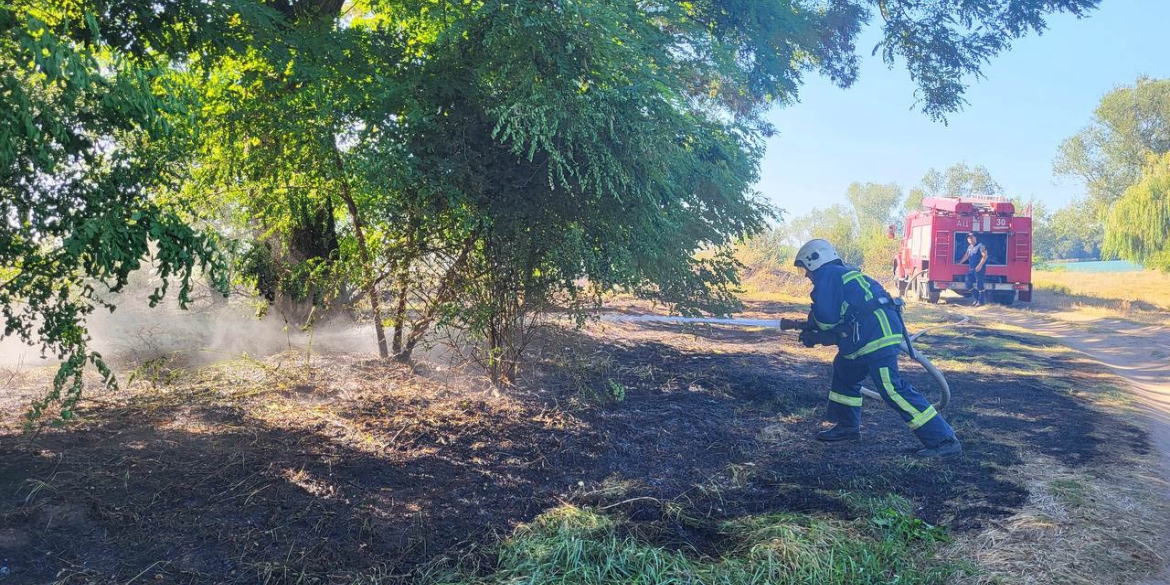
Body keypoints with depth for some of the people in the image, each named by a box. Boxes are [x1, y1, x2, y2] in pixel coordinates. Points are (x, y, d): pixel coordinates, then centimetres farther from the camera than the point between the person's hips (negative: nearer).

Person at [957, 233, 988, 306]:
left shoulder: (980, 246, -5)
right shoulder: (969, 247, 18)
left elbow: (985, 256, -13)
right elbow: (966, 256, 28)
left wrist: (980, 265, -21)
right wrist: (959, 263, 30)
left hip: (979, 269, -8)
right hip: (971, 269, 8)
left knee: (980, 284, -5)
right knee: (968, 284, 5)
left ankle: (981, 301, 1)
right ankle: (977, 298, 17)